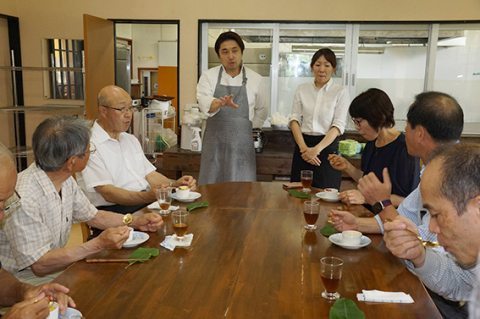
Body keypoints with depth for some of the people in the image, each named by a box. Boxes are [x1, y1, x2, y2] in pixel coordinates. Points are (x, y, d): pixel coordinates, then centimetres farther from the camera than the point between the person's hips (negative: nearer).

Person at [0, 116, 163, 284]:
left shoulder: (66, 181, -1)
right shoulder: (24, 199, -29)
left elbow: (93, 216, 13)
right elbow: (40, 265, -27)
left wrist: (137, 221, 1)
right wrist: (98, 244, -30)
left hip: (58, 264, 8)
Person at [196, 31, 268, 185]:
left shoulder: (256, 79, 5)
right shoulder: (208, 76, 2)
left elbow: (262, 112, 19)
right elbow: (204, 101, -17)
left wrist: (246, 126, 11)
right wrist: (220, 103, -37)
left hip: (242, 143, 0)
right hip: (214, 142, 0)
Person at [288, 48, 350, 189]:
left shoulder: (341, 92, 1)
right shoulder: (302, 89, 9)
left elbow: (338, 126, -6)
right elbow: (294, 119, 2)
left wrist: (317, 149, -17)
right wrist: (303, 147, -12)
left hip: (327, 146, -2)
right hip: (302, 146, 2)